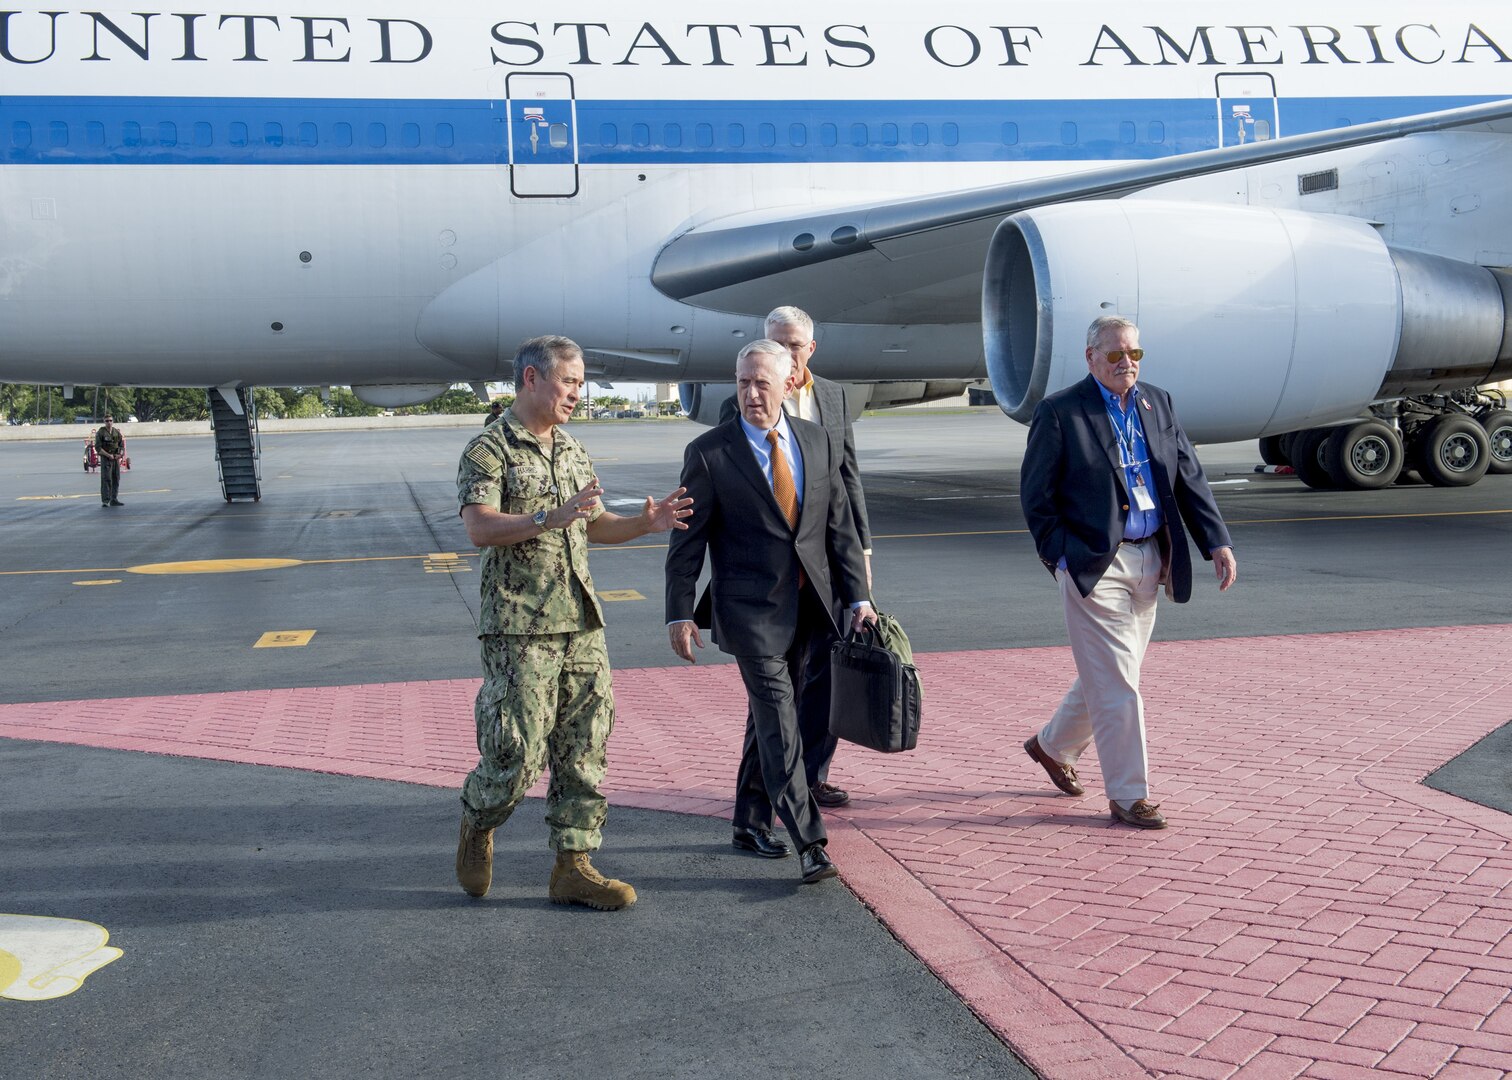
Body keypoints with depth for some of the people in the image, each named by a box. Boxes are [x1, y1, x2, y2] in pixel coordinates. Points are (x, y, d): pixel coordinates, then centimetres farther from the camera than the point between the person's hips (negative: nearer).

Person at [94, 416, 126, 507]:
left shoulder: (117, 432, 9)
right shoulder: (101, 433, -6)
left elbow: (122, 445, 12)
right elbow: (98, 447, -10)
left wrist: (120, 454, -8)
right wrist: (108, 455, -18)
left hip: (116, 458, 5)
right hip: (105, 458, -5)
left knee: (116, 479, 6)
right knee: (106, 479, -10)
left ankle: (114, 500, 13)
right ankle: (105, 501, -10)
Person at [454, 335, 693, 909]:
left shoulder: (573, 451, 16)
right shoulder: (488, 450, -6)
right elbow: (479, 528, -19)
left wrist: (645, 522, 5)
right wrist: (550, 518, -30)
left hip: (581, 622, 7)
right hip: (518, 625, -7)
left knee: (584, 748, 6)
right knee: (517, 752, -5)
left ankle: (573, 866, 14)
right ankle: (477, 824, 24)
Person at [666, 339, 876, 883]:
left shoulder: (819, 442, 6)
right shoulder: (709, 453, -5)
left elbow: (840, 524, 10)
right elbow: (688, 540, -3)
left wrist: (858, 596, 5)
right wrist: (679, 613, -8)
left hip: (811, 607, 4)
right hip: (751, 608, -4)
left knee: (769, 717, 15)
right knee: (779, 723, -10)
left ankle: (751, 823, 29)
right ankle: (810, 843, -8)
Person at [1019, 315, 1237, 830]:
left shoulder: (1158, 403, 10)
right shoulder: (1059, 413, -7)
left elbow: (1189, 477, 9)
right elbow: (1034, 493, -5)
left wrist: (1217, 541, 0)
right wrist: (1061, 556, -11)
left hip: (1148, 561, 6)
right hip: (1094, 565, -6)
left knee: (1107, 674, 17)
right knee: (1116, 683, -4)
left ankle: (1052, 745, 39)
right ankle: (1128, 795, 6)